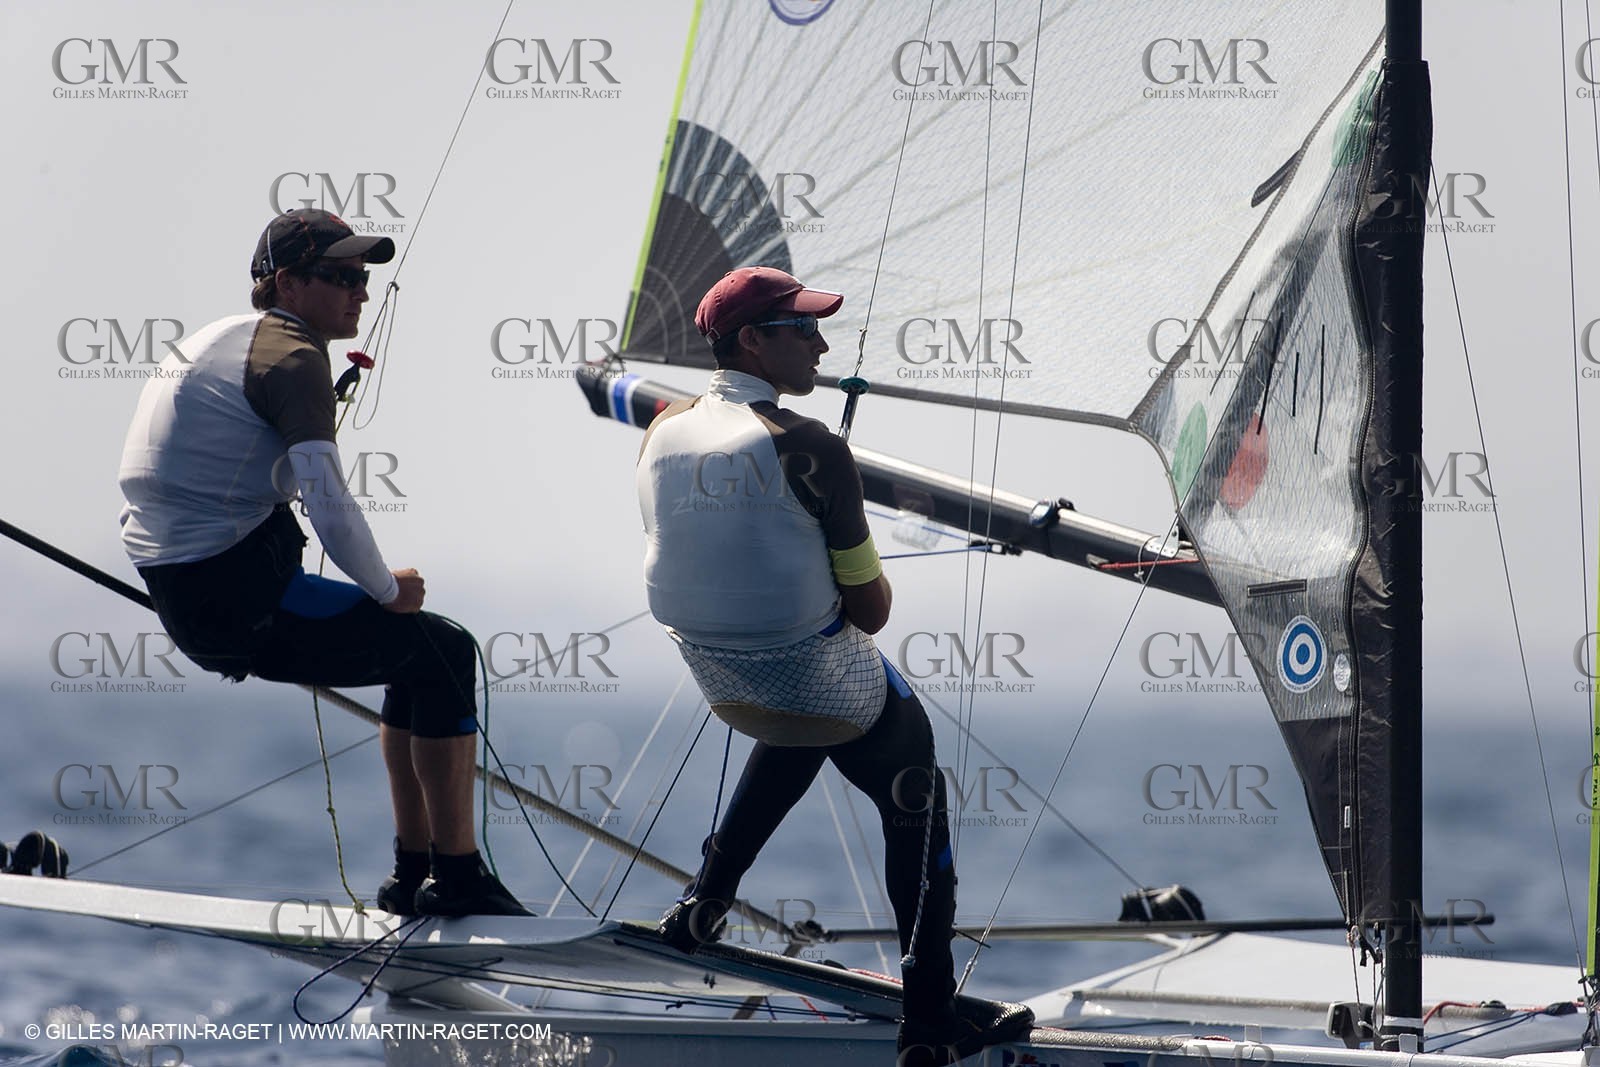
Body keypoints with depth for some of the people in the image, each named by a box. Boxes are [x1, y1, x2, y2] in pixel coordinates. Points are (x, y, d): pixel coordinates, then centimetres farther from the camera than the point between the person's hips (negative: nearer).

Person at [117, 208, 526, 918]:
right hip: (235, 600, -10)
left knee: (422, 654, 21)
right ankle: (457, 879, -2)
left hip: (181, 597, 10)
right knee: (442, 652, -2)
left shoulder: (222, 338, 19)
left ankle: (414, 875, 23)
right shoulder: (293, 355, -12)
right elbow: (330, 509, -22)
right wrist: (388, 589, -5)